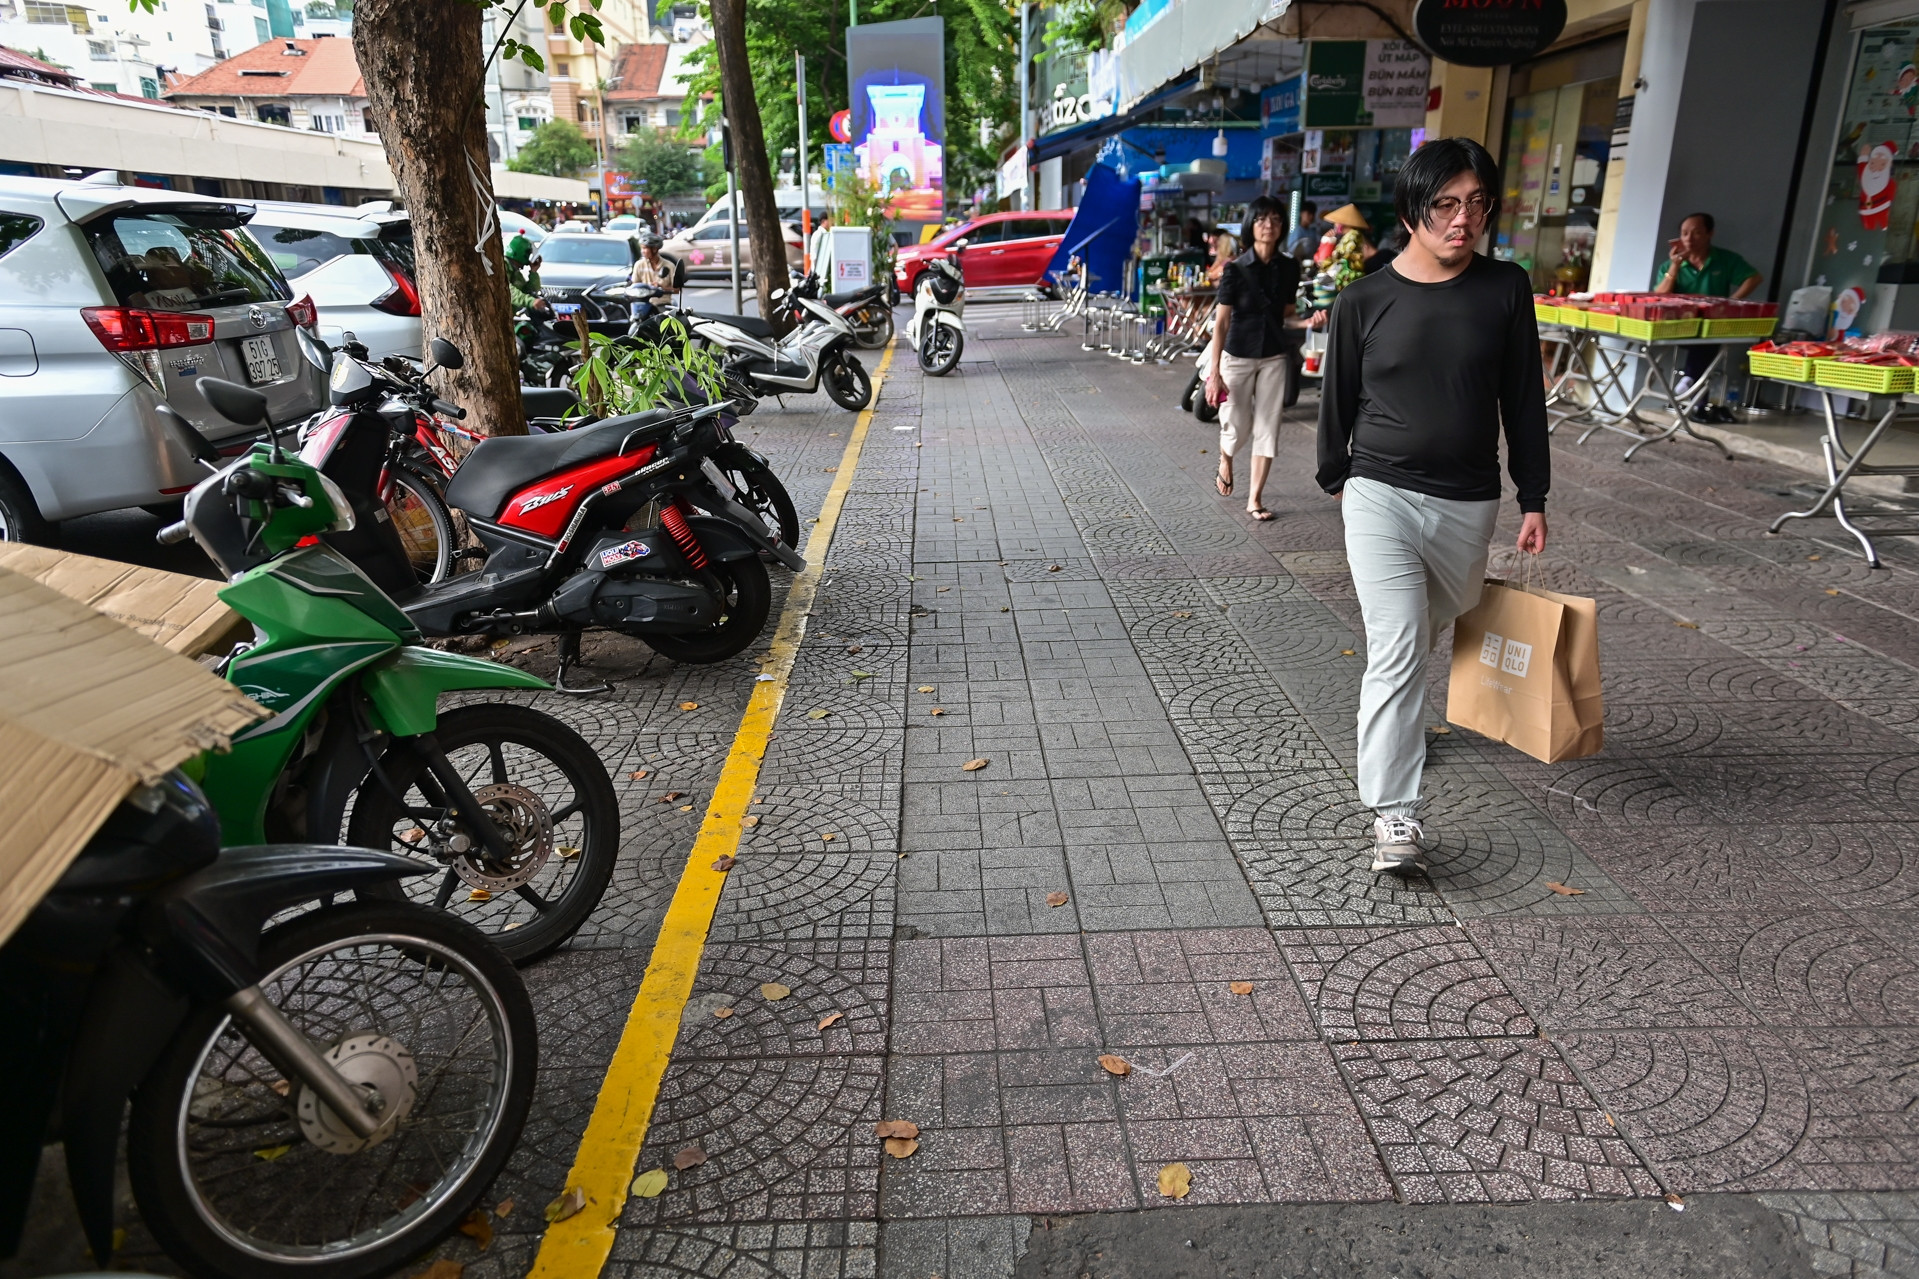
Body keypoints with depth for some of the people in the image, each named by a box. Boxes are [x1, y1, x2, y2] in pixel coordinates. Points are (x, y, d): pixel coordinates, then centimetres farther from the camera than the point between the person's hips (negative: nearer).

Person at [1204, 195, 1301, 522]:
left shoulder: (1289, 268, 0)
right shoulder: (1236, 269, -12)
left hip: (1274, 357, 3)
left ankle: (1254, 499, 9)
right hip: (1238, 356, -3)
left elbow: (1286, 313, 13)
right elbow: (1221, 322, -12)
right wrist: (1214, 372, -17)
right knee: (1237, 427, 6)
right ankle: (1225, 464, 41)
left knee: (1267, 428, 1)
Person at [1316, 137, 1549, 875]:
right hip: (1381, 496, -3)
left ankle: (1396, 718, 53)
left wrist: (1533, 497, 6)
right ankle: (1394, 815, -10)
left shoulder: (1505, 290, 0)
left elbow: (1524, 398, 5)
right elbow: (1338, 399, 7)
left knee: (1432, 628, 22)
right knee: (1396, 649, -12)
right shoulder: (1364, 301, -5)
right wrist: (1336, 478, 15)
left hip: (1468, 504, 3)